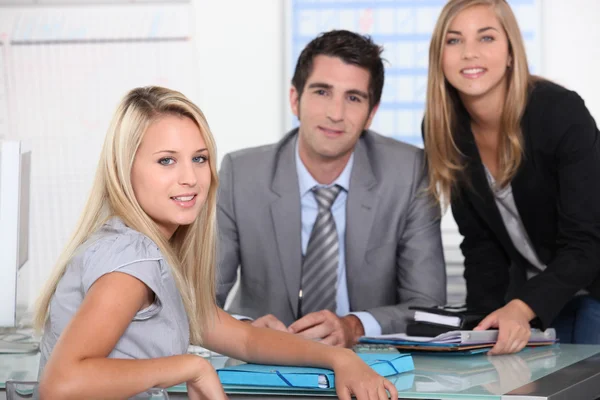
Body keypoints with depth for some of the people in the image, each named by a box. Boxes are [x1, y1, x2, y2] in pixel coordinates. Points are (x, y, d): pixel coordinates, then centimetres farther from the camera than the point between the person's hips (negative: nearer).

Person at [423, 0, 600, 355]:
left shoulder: (560, 112, -23)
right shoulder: (446, 129, -9)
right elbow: (480, 242, -3)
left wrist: (522, 308, -42)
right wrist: (483, 322, -19)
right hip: (531, 286, 4)